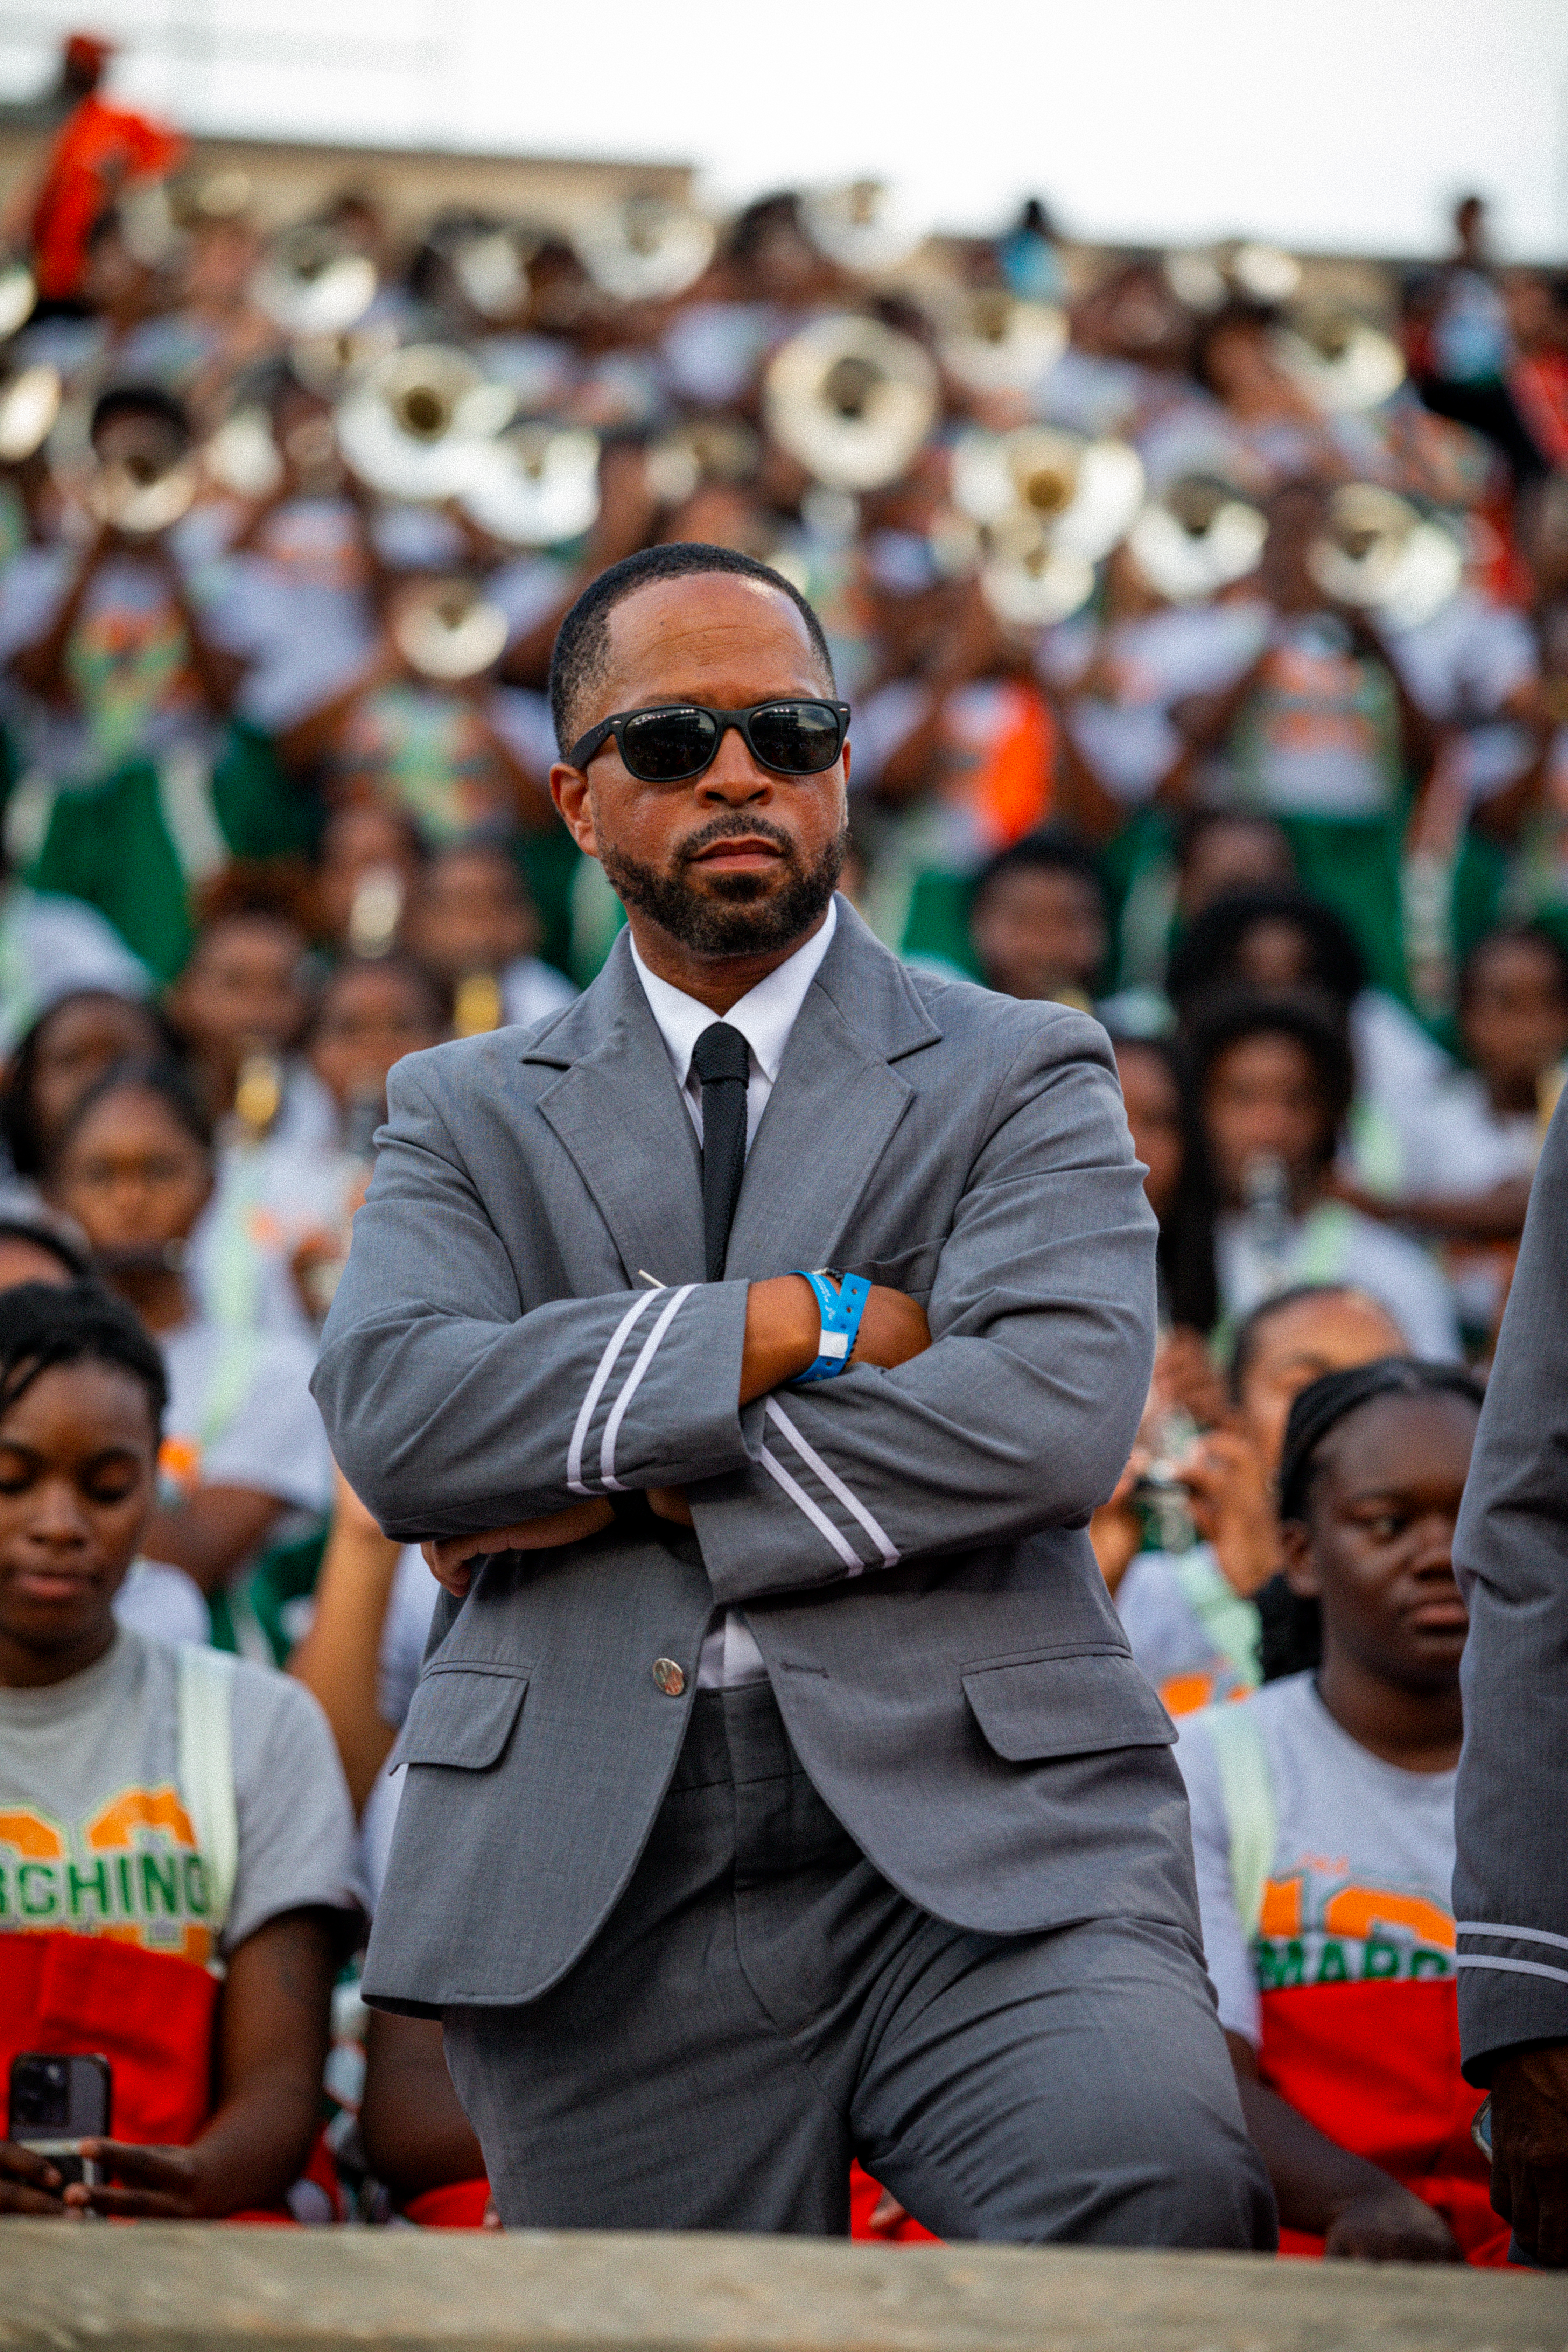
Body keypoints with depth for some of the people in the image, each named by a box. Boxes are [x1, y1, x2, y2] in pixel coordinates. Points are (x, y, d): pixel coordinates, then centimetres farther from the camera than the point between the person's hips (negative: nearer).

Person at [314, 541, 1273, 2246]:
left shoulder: (1021, 1078, 11)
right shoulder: (467, 1115, 17)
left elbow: (1057, 1411, -8)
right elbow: (392, 1414, -3)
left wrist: (637, 1490, -6)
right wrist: (795, 1326, -7)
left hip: (980, 1848, -2)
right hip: (599, 1907, 2)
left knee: (1162, 2186, -30)